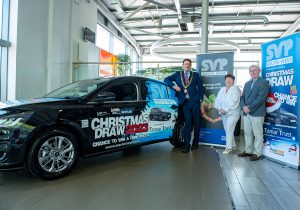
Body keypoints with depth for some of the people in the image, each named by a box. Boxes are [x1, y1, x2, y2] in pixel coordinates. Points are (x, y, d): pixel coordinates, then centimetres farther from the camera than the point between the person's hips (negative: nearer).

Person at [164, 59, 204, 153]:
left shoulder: (195, 75, 12)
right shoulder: (178, 74, 14)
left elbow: (201, 87, 11)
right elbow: (166, 80, 12)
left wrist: (200, 99, 2)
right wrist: (174, 86, -4)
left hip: (195, 102, 0)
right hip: (185, 102, 0)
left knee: (196, 123, 5)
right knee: (187, 123, -3)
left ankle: (195, 143, 17)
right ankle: (186, 145, 1)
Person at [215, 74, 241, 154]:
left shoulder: (235, 89, -7)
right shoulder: (222, 89, 12)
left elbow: (233, 102, -17)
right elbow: (217, 100, 7)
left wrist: (226, 110, -17)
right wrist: (220, 108, -9)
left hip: (232, 113, -6)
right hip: (223, 114, 6)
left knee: (229, 130, -9)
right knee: (227, 130, 11)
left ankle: (229, 147, 1)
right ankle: (233, 145, 26)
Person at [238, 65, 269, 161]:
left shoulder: (264, 82, -2)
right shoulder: (247, 83, 19)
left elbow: (261, 98, -14)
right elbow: (242, 97, 12)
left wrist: (250, 108, -17)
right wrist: (243, 107, -7)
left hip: (257, 113, -6)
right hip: (246, 113, 7)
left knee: (258, 134, 1)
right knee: (247, 133, 13)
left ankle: (257, 153, 10)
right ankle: (248, 151, 24)